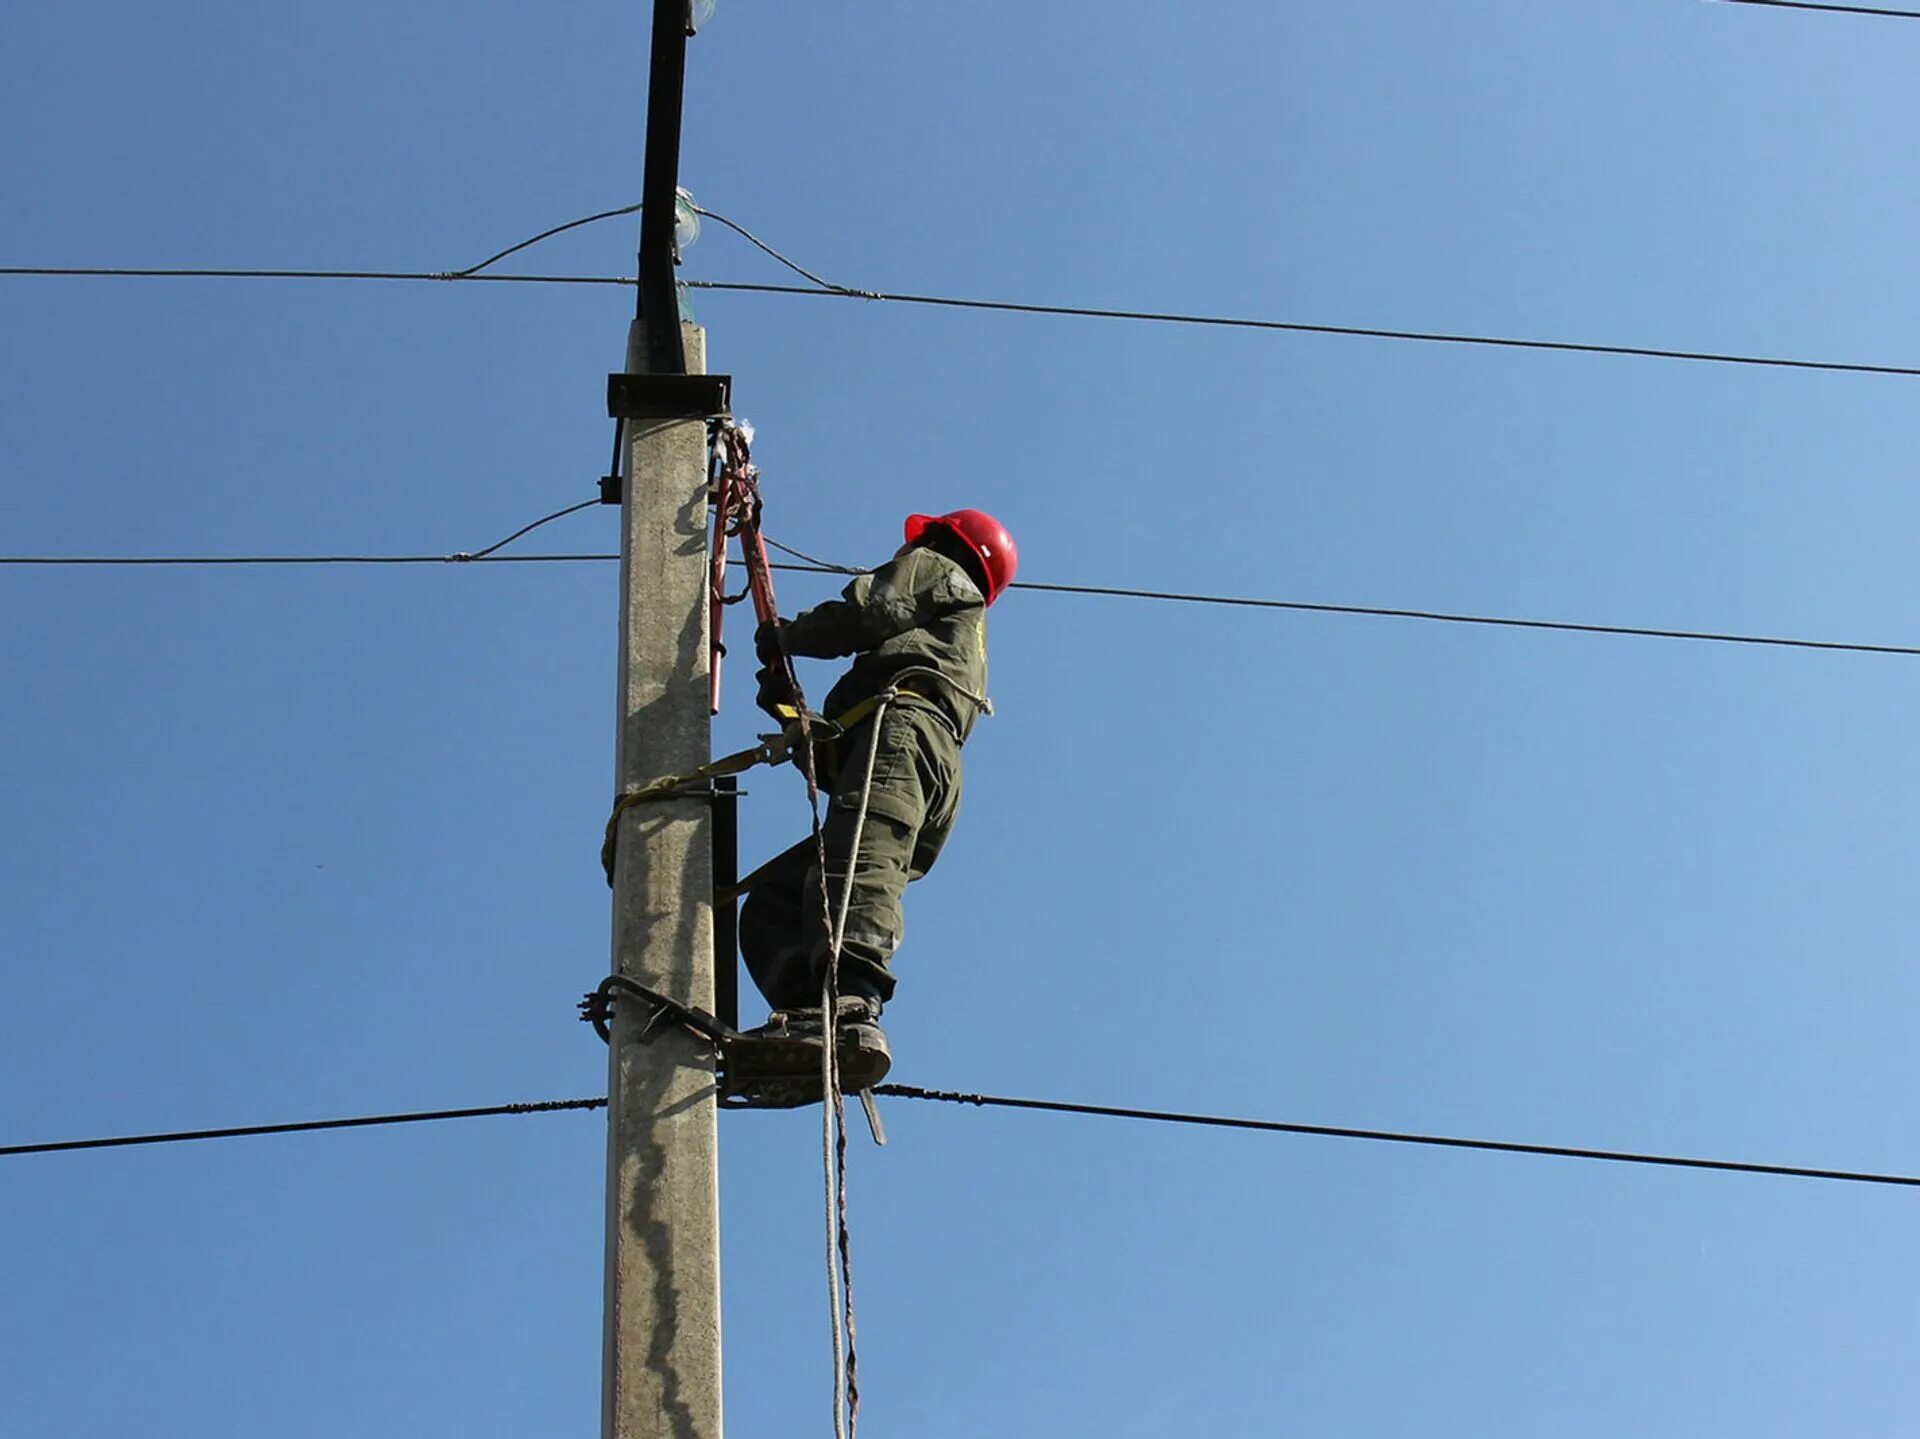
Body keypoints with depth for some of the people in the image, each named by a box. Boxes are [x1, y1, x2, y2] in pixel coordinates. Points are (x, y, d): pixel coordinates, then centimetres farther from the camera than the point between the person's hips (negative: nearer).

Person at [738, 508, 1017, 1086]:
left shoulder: (938, 571, 26)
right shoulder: (961, 638, 47)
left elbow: (869, 609, 3)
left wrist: (787, 635, 18)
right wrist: (788, 706, 36)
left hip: (902, 722, -9)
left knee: (857, 869, -33)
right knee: (770, 898, -2)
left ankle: (853, 1011, -58)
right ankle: (807, 1013, -29)